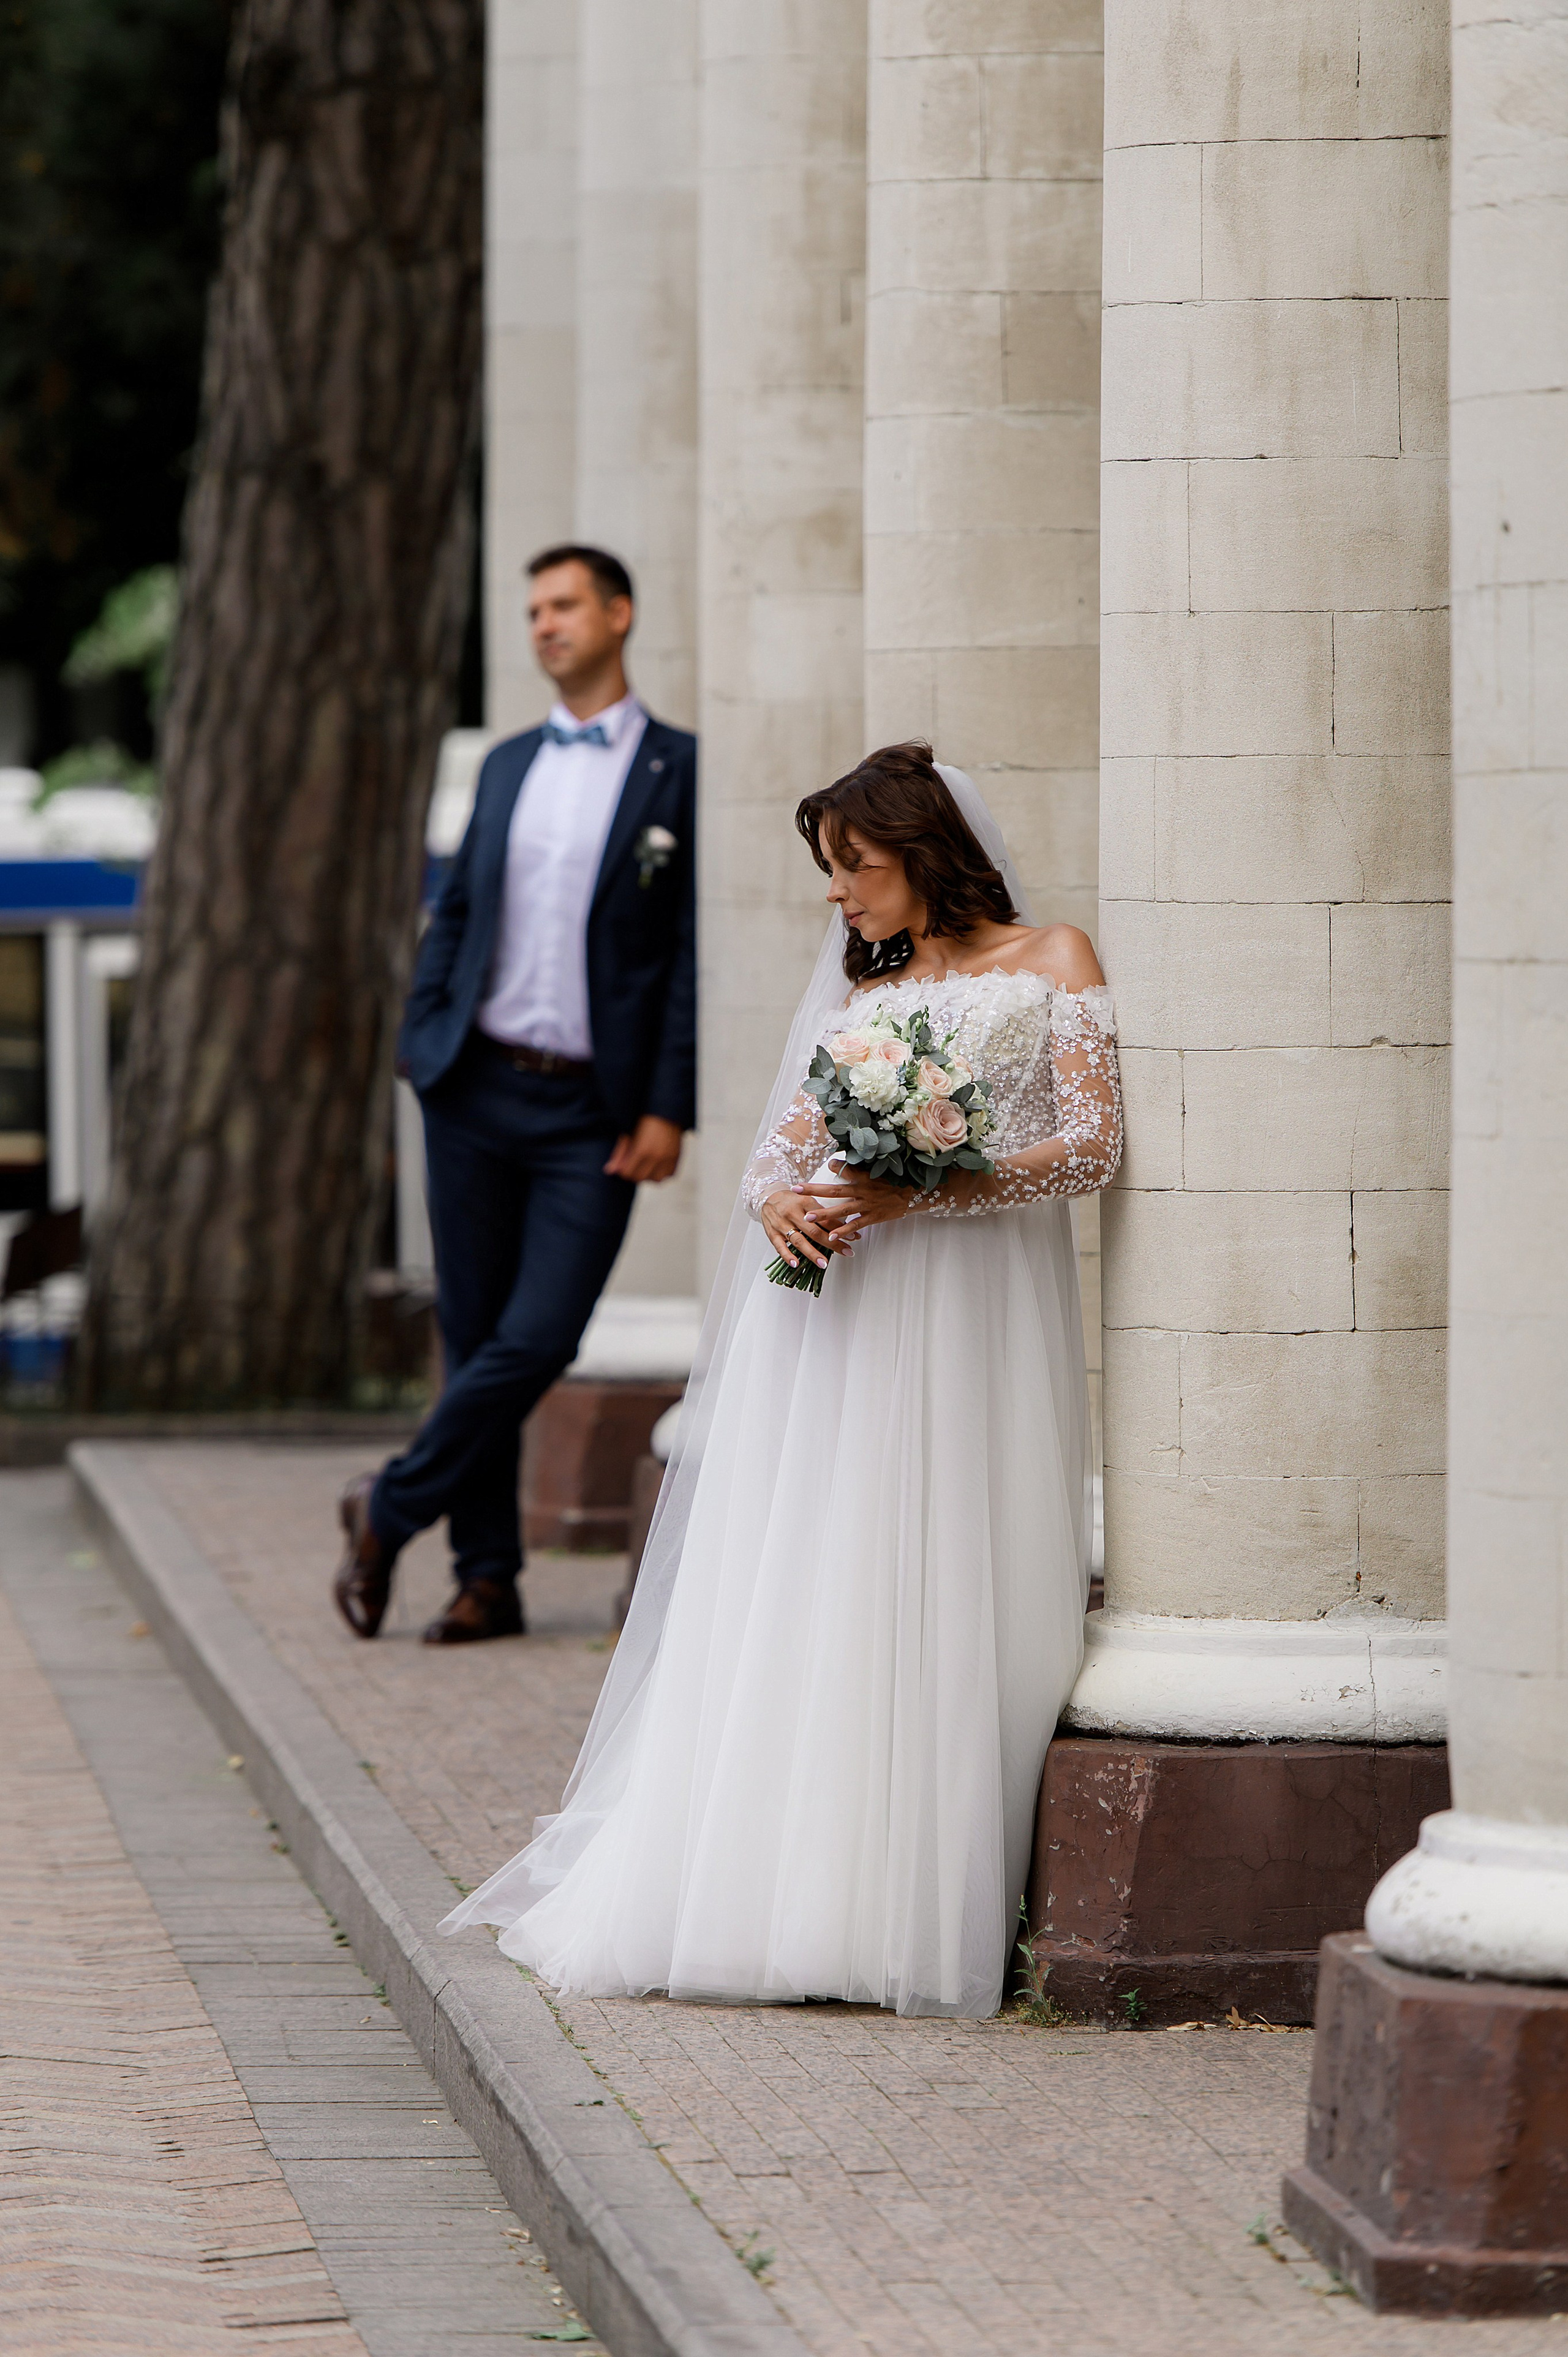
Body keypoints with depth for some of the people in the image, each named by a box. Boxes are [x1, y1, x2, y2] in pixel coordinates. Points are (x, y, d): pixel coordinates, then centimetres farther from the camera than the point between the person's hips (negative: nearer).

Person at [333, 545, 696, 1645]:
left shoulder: (680, 771, -1)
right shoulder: (508, 766, 14)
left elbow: (694, 947, -4)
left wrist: (669, 1108, -10)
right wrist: (421, 1047, 5)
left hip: (594, 1113, -4)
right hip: (480, 1090, 4)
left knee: (538, 1341, -11)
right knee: (476, 1336, 4)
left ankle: (393, 1508, 7)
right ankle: (488, 1577, 11)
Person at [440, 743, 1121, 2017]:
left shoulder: (1051, 962, 8)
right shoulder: (858, 989, 23)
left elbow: (1093, 1144, -4)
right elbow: (788, 1144, 17)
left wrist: (922, 1195, -14)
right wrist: (779, 1202, -7)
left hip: (972, 1318, -5)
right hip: (841, 1306, 5)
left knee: (931, 1609, -10)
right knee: (793, 1610, -4)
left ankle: (897, 1914, -9)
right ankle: (770, 1897, -5)